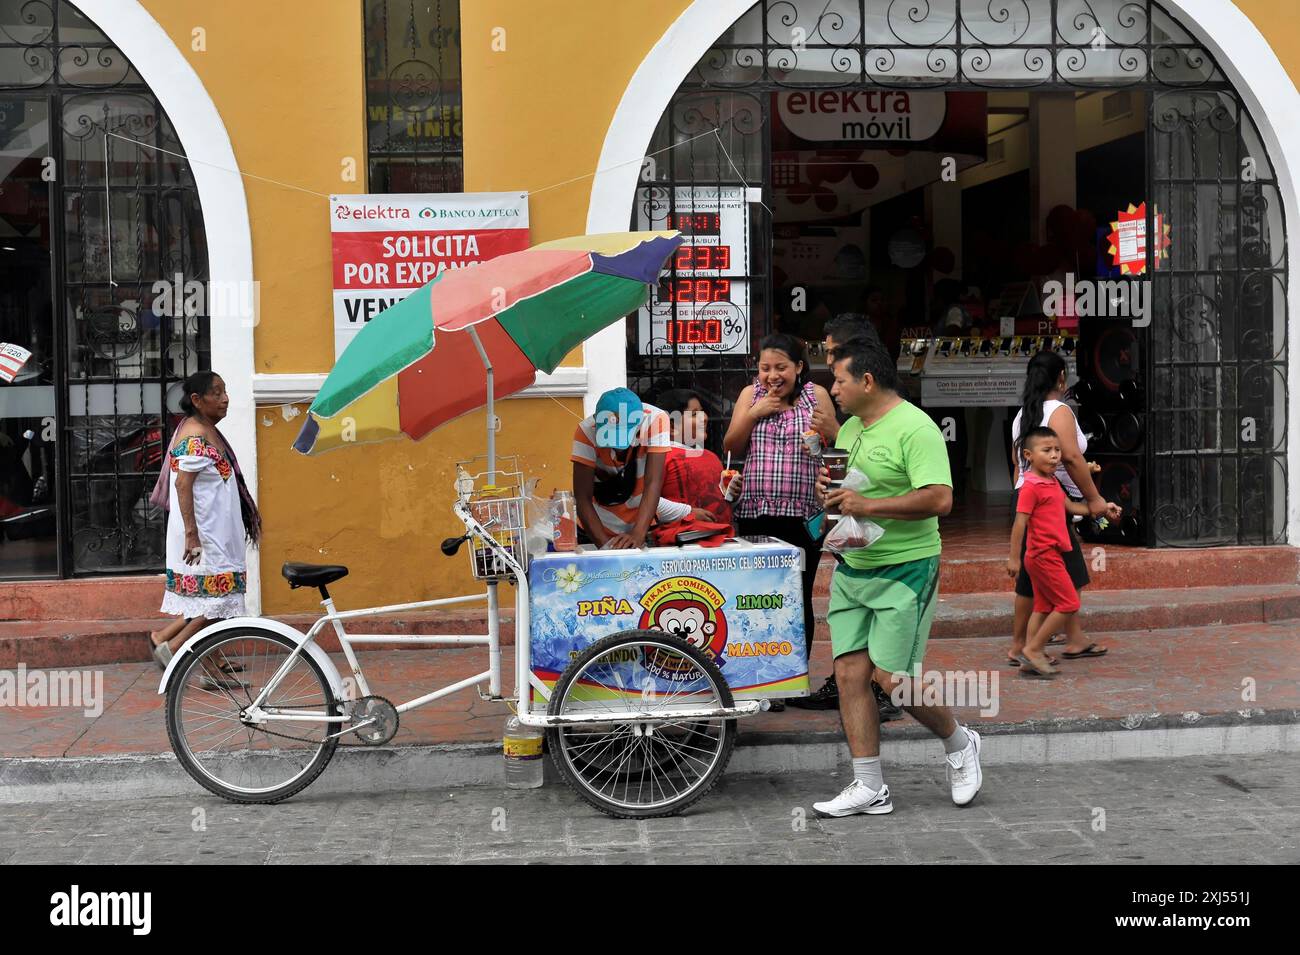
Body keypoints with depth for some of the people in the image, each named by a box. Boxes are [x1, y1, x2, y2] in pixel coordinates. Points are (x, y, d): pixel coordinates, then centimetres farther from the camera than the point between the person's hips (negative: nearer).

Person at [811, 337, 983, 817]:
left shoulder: (915, 428, -14)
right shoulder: (849, 429, 14)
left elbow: (939, 499, -24)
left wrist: (868, 506, -25)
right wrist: (829, 488, 2)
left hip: (905, 568, -8)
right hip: (851, 568, 8)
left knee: (892, 677, -9)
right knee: (850, 674, 2)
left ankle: (959, 745, 18)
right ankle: (869, 788, 10)